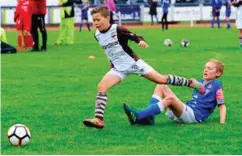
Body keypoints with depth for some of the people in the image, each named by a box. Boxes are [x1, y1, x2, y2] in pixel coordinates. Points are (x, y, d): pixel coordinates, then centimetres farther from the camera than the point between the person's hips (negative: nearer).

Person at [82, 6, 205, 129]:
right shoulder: (97, 35, -1)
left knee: (161, 79, 1)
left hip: (133, 63, -5)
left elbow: (135, 37, -14)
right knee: (101, 87, -16)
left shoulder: (117, 30, -18)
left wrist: (141, 41, -35)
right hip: (118, 68, 5)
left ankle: (190, 83, 22)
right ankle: (98, 120, -20)